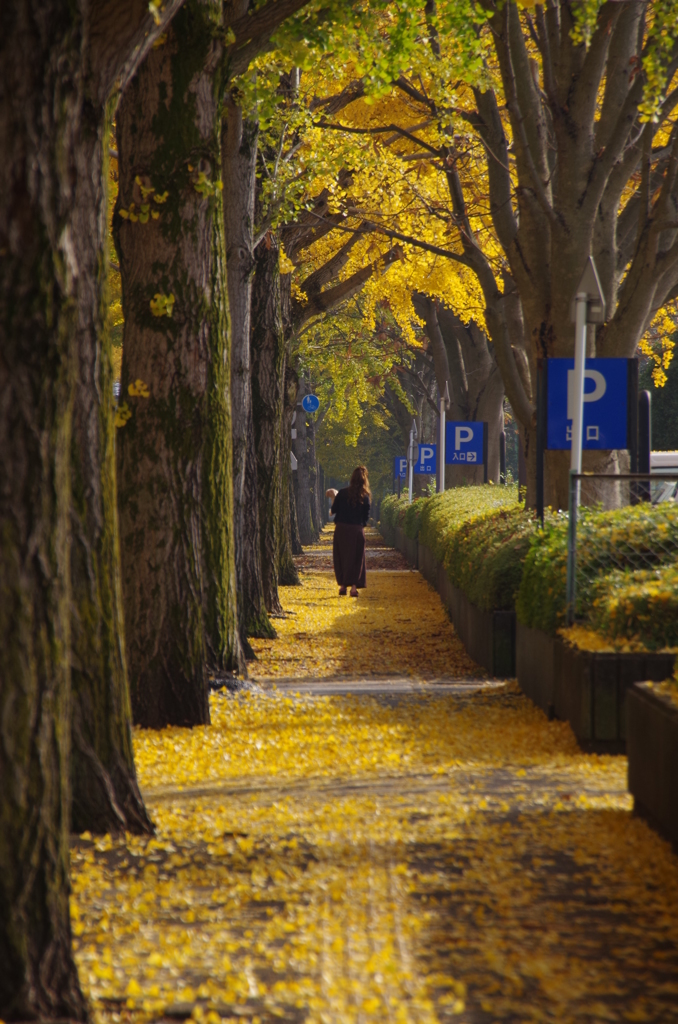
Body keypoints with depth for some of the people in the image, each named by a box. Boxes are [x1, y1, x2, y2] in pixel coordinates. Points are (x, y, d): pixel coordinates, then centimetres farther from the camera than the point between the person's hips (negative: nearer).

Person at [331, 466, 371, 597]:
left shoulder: (342, 493, -5)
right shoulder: (365, 497, -3)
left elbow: (333, 510, -1)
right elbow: (366, 516, 2)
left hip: (341, 529, 0)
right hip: (357, 530, 0)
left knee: (341, 557, 12)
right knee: (356, 559, 6)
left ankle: (342, 585, 13)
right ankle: (354, 585, -1)